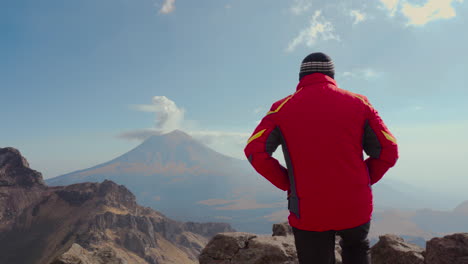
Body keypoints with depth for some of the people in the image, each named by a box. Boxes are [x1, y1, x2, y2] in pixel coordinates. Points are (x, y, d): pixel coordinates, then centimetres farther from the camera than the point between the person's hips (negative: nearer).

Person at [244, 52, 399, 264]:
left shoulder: (283, 108, -1)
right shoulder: (358, 103, 2)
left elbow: (255, 151, -11)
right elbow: (388, 151, -1)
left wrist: (287, 183, -1)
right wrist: (363, 181, 10)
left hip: (308, 213, -1)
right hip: (355, 207, 2)